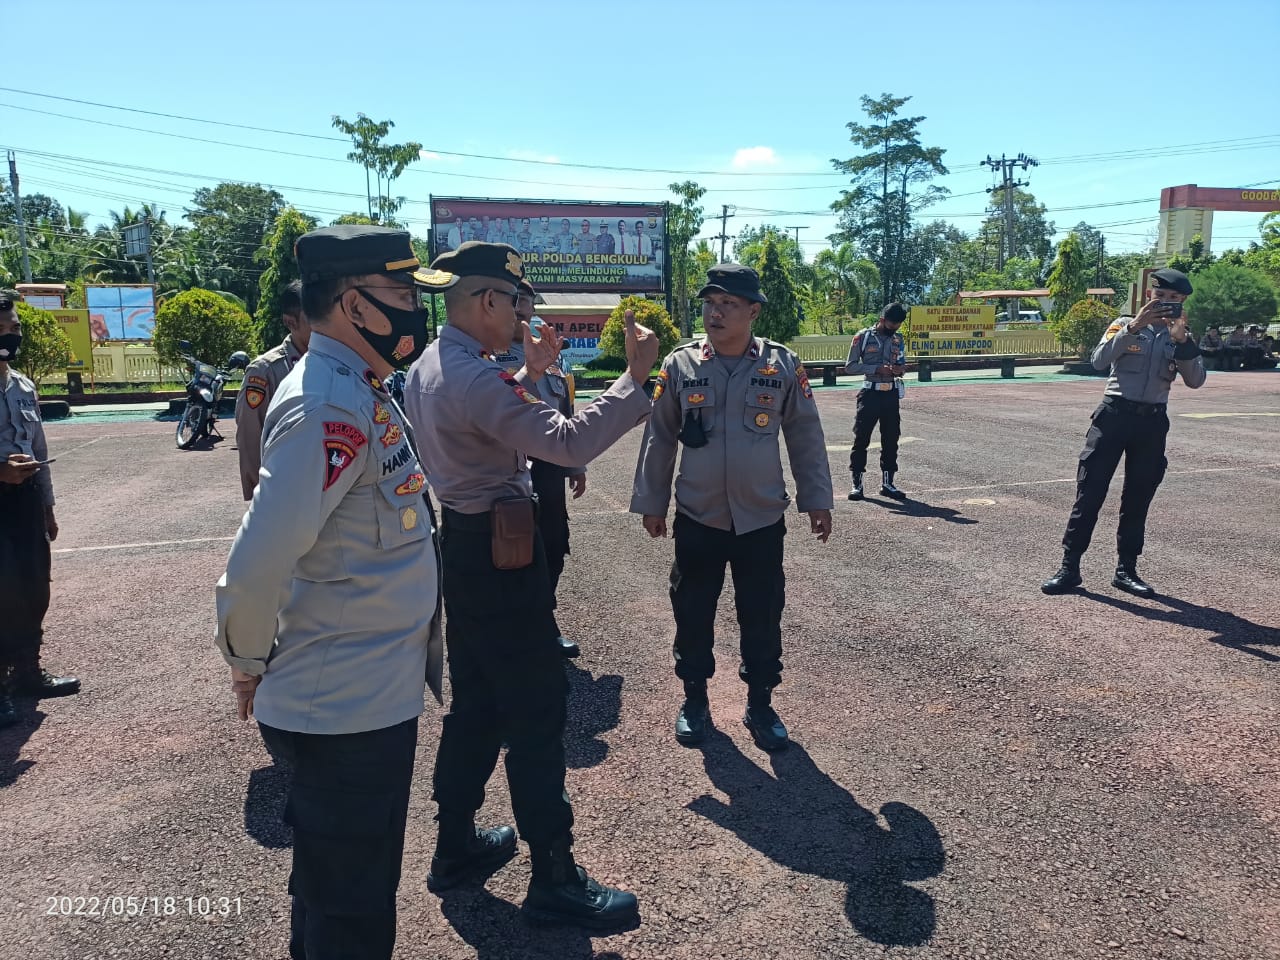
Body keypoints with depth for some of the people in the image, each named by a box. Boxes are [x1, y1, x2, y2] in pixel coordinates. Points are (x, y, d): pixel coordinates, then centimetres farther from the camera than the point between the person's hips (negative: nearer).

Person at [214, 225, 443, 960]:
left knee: (334, 887, 27)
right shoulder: (328, 407, -23)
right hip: (350, 709, -9)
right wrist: (250, 665, -10)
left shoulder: (359, 394, 8)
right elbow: (258, 564, -27)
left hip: (369, 697, 9)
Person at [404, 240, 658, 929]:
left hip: (461, 545, 10)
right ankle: (553, 877, 12)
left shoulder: (428, 369, 9)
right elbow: (568, 443, -30)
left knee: (475, 699, 19)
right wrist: (635, 376, -24)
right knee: (537, 707, -1)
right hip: (499, 554, -10)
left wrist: (527, 374, 17)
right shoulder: (475, 379, -23)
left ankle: (453, 846, 33)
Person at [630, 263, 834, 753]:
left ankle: (760, 704, 30)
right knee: (692, 613, 12)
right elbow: (659, 438, 3)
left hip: (762, 519, 0)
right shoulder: (679, 365, -3)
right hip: (696, 518, 1)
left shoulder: (783, 365, -4)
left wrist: (816, 499, 3)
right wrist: (651, 502, 4)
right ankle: (694, 699, 32)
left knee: (762, 617, 10)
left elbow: (805, 437, 3)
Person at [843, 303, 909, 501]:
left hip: (891, 394, 5)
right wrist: (877, 369, -18)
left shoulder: (898, 339, 10)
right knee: (861, 438, -2)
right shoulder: (863, 337, -4)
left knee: (891, 439, 7)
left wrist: (900, 369, -5)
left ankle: (887, 483, 17)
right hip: (870, 393, -5)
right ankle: (857, 483, 5)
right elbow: (850, 366, -7)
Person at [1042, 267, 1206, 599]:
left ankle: (1126, 570, 19)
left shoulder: (1181, 338, 9)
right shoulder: (1125, 325, 2)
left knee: (1137, 500, 9)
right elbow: (1099, 361, -15)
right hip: (1113, 415, -3)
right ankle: (1069, 568, 0)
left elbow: (1196, 380, -6)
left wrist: (1181, 339, -17)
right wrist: (1133, 326, -23)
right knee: (1089, 494, -5)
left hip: (1152, 422, 3)